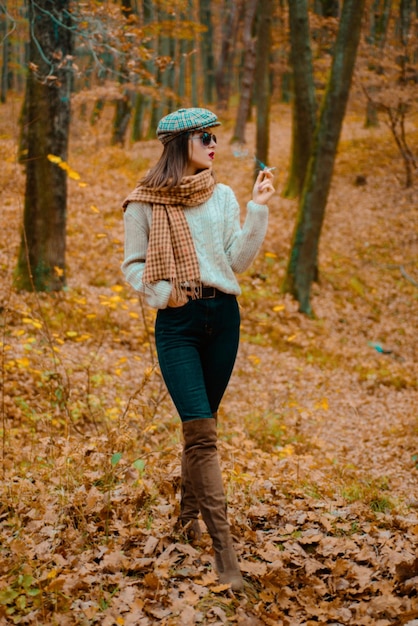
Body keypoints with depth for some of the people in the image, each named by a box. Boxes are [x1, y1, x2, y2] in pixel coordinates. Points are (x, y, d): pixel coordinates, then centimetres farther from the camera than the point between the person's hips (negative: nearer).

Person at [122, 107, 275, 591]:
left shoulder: (222, 197, 9)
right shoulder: (145, 202, -2)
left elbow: (238, 261, 3)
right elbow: (133, 265, 2)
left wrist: (258, 209, -3)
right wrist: (161, 292, -14)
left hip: (222, 315, 4)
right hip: (177, 321, -4)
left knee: (200, 423, 14)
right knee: (201, 429, -12)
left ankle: (189, 510, 37)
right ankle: (223, 549, -11)